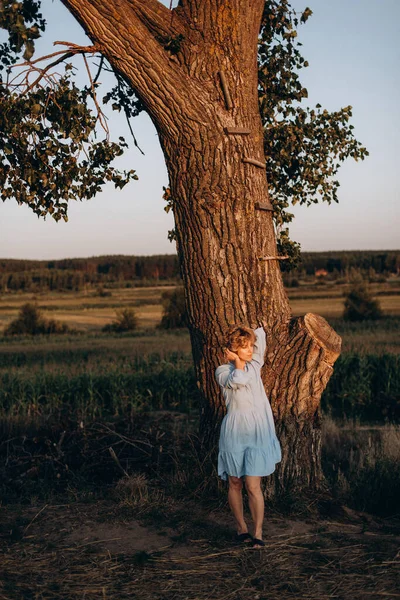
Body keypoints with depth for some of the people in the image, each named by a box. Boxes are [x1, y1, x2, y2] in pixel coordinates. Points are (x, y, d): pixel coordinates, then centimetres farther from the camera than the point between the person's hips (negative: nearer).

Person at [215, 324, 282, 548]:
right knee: (235, 485, 10)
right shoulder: (223, 371, -2)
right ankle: (241, 527, 25)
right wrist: (237, 361, -10)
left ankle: (258, 533, -3)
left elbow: (260, 332, 17)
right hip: (234, 433, -1)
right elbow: (238, 380, -25)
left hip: (257, 433, 1)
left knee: (253, 486, -6)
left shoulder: (255, 366, 10)